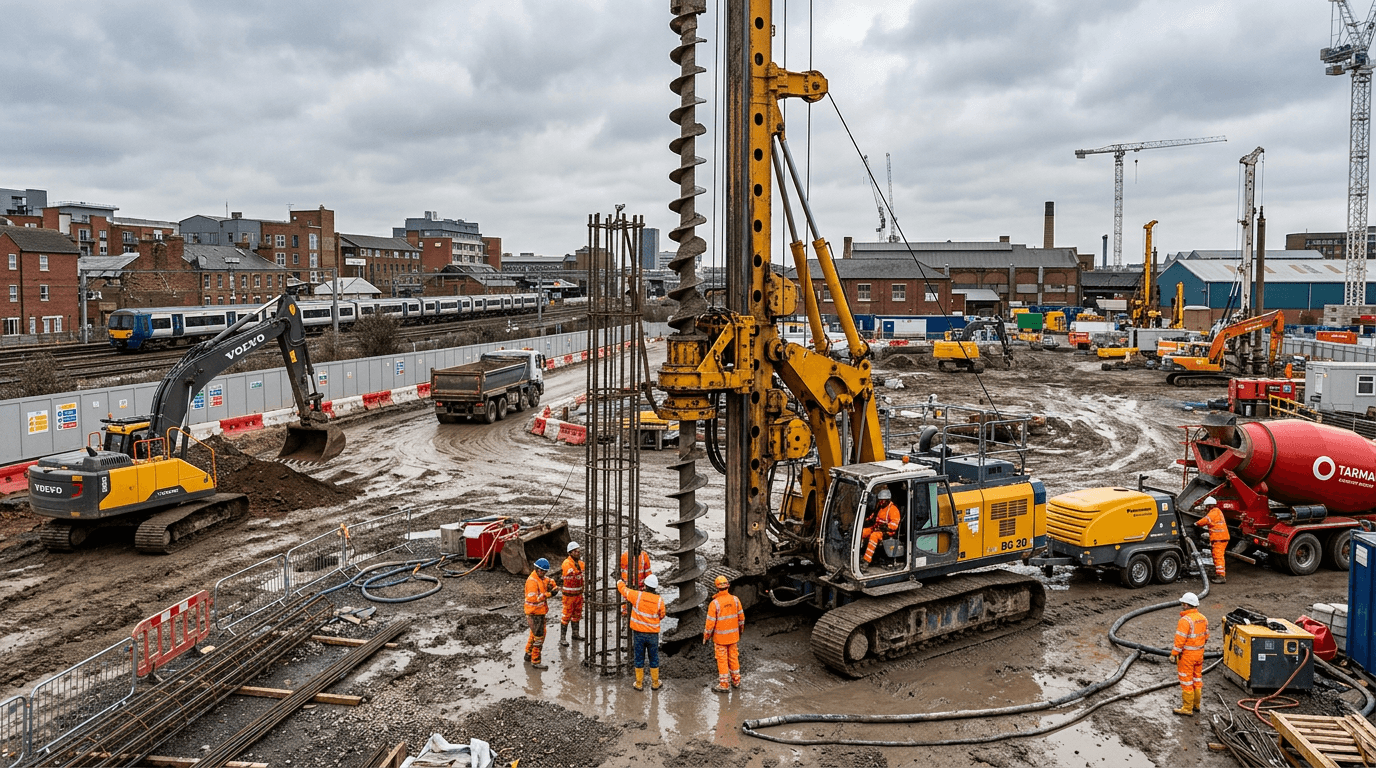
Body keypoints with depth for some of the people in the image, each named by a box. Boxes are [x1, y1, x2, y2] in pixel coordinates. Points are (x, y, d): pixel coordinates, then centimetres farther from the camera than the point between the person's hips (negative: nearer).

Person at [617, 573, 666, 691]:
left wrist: (620, 582, 21)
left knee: (639, 658, 12)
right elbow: (661, 616, 4)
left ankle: (639, 684, 21)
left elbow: (622, 588, -1)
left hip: (638, 633, -1)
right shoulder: (659, 600, -11)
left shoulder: (637, 596, -16)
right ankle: (655, 683, 25)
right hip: (653, 634, 1)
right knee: (653, 659, 15)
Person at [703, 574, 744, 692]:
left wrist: (706, 637, -3)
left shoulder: (714, 603, -19)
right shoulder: (735, 599, -6)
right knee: (734, 658, 17)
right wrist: (740, 630, 22)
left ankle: (723, 684, 13)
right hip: (733, 635, 4)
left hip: (720, 637, -4)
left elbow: (710, 622, -15)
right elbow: (741, 617, 5)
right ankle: (736, 681, 27)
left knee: (722, 660, 5)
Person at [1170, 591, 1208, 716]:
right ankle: (1196, 705, 30)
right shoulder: (1203, 618, 2)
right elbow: (1206, 636, 12)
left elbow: (1180, 640, -23)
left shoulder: (1185, 620, -24)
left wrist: (1174, 654, -14)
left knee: (1186, 682, 1)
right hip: (1199, 653, 8)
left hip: (1187, 654, -8)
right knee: (1197, 679, 19)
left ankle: (1187, 708, 8)